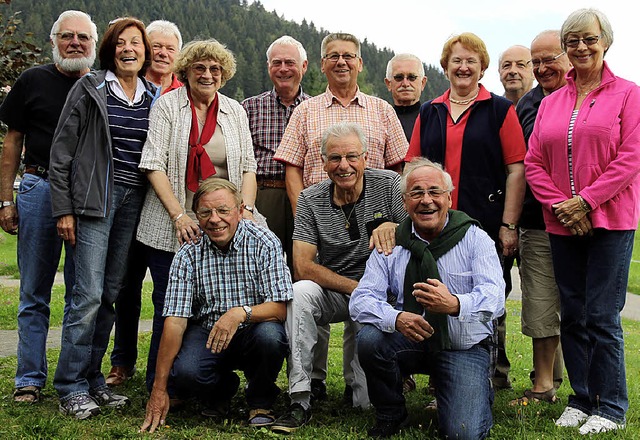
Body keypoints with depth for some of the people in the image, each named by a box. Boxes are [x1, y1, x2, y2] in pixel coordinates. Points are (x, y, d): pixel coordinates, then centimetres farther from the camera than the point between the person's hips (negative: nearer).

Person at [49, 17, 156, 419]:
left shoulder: (154, 97, 13)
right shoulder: (90, 89, 1)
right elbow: (62, 151, -1)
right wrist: (63, 208, -7)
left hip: (134, 201, 4)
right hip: (95, 200, -4)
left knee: (111, 293, 8)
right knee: (89, 293, -8)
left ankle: (93, 379, 18)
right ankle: (72, 387, 2)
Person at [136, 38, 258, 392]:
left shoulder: (235, 111, 12)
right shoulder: (168, 104, 1)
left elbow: (247, 167, 11)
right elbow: (154, 163, -6)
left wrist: (246, 209, -6)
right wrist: (178, 214, -14)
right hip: (172, 227, -3)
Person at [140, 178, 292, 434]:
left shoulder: (264, 243, -12)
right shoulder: (188, 255, -7)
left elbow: (280, 308, -17)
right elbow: (174, 321, -12)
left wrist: (241, 312, -39)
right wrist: (159, 389, -17)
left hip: (253, 331, -1)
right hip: (206, 332, 1)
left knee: (270, 335, -34)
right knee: (184, 373, -29)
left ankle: (260, 401, -2)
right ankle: (222, 389, 10)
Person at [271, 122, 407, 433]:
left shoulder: (390, 186, -6)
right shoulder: (311, 200, -4)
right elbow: (303, 267, -11)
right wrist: (357, 288, -18)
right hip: (334, 293, 1)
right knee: (300, 293, -34)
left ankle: (356, 381, 17)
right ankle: (300, 401, -26)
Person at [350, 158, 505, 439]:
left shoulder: (475, 239, -7)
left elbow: (494, 296, -22)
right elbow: (361, 300, -11)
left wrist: (455, 304, -45)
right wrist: (396, 318, -34)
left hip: (464, 348, -2)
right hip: (409, 340, 2)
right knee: (369, 338, -29)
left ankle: (479, 394, 18)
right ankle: (389, 414, 0)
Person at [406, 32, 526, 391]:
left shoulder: (500, 110, 4)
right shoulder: (429, 112, 14)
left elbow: (516, 170, -2)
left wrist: (509, 224, -9)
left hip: (486, 224, -3)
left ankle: (496, 376, 17)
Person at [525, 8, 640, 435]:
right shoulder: (550, 103, 13)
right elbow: (533, 162, 8)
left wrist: (586, 200, -15)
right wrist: (558, 204, -7)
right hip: (562, 224, 5)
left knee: (603, 316, -4)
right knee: (572, 315, 10)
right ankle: (581, 399, 22)